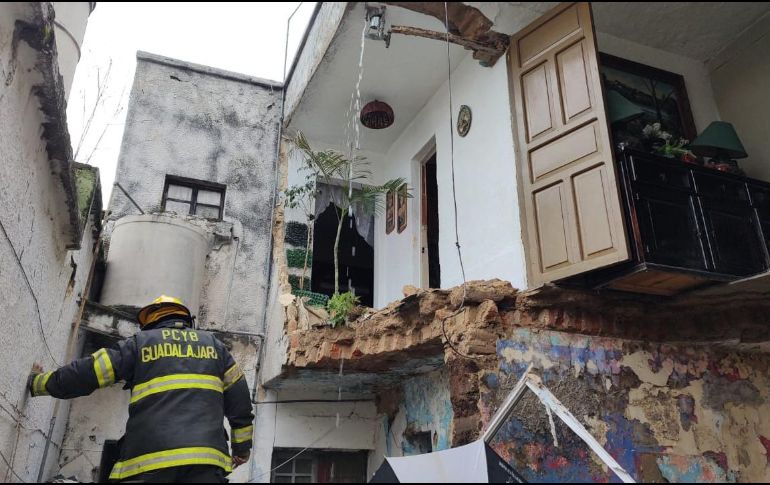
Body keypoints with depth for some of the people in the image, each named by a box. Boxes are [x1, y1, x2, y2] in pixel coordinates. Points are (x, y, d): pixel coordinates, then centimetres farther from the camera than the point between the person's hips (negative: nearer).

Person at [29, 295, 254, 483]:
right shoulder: (213, 344, 21)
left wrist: (38, 382, 32)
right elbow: (239, 397, 18)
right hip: (205, 457, 1)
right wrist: (242, 446, 26)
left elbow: (85, 374, 14)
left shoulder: (139, 343, 15)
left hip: (149, 458, -1)